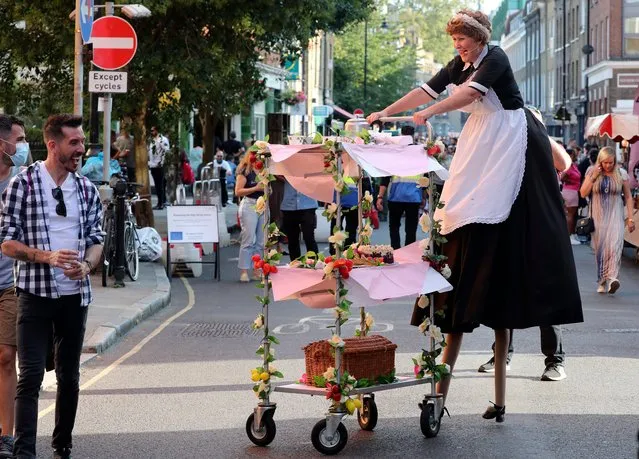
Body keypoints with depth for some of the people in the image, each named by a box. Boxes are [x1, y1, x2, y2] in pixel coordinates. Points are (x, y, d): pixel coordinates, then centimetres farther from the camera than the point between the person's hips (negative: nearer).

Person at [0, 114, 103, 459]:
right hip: (35, 292, -5)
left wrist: (86, 265, -10)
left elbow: (96, 239, 11)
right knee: (31, 375, -9)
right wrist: (47, 256, -21)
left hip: (75, 293, 5)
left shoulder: (86, 189, 7)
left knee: (69, 375, 12)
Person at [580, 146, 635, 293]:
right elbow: (583, 193, 1)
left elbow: (628, 197, 7)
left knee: (614, 246, -18)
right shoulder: (592, 172, 3)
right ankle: (602, 282, 10)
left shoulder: (621, 174, 2)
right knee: (600, 249, 2)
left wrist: (630, 218, 2)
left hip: (615, 216, -1)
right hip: (598, 217, 1)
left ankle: (612, 278, -28)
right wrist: (593, 177, -10)